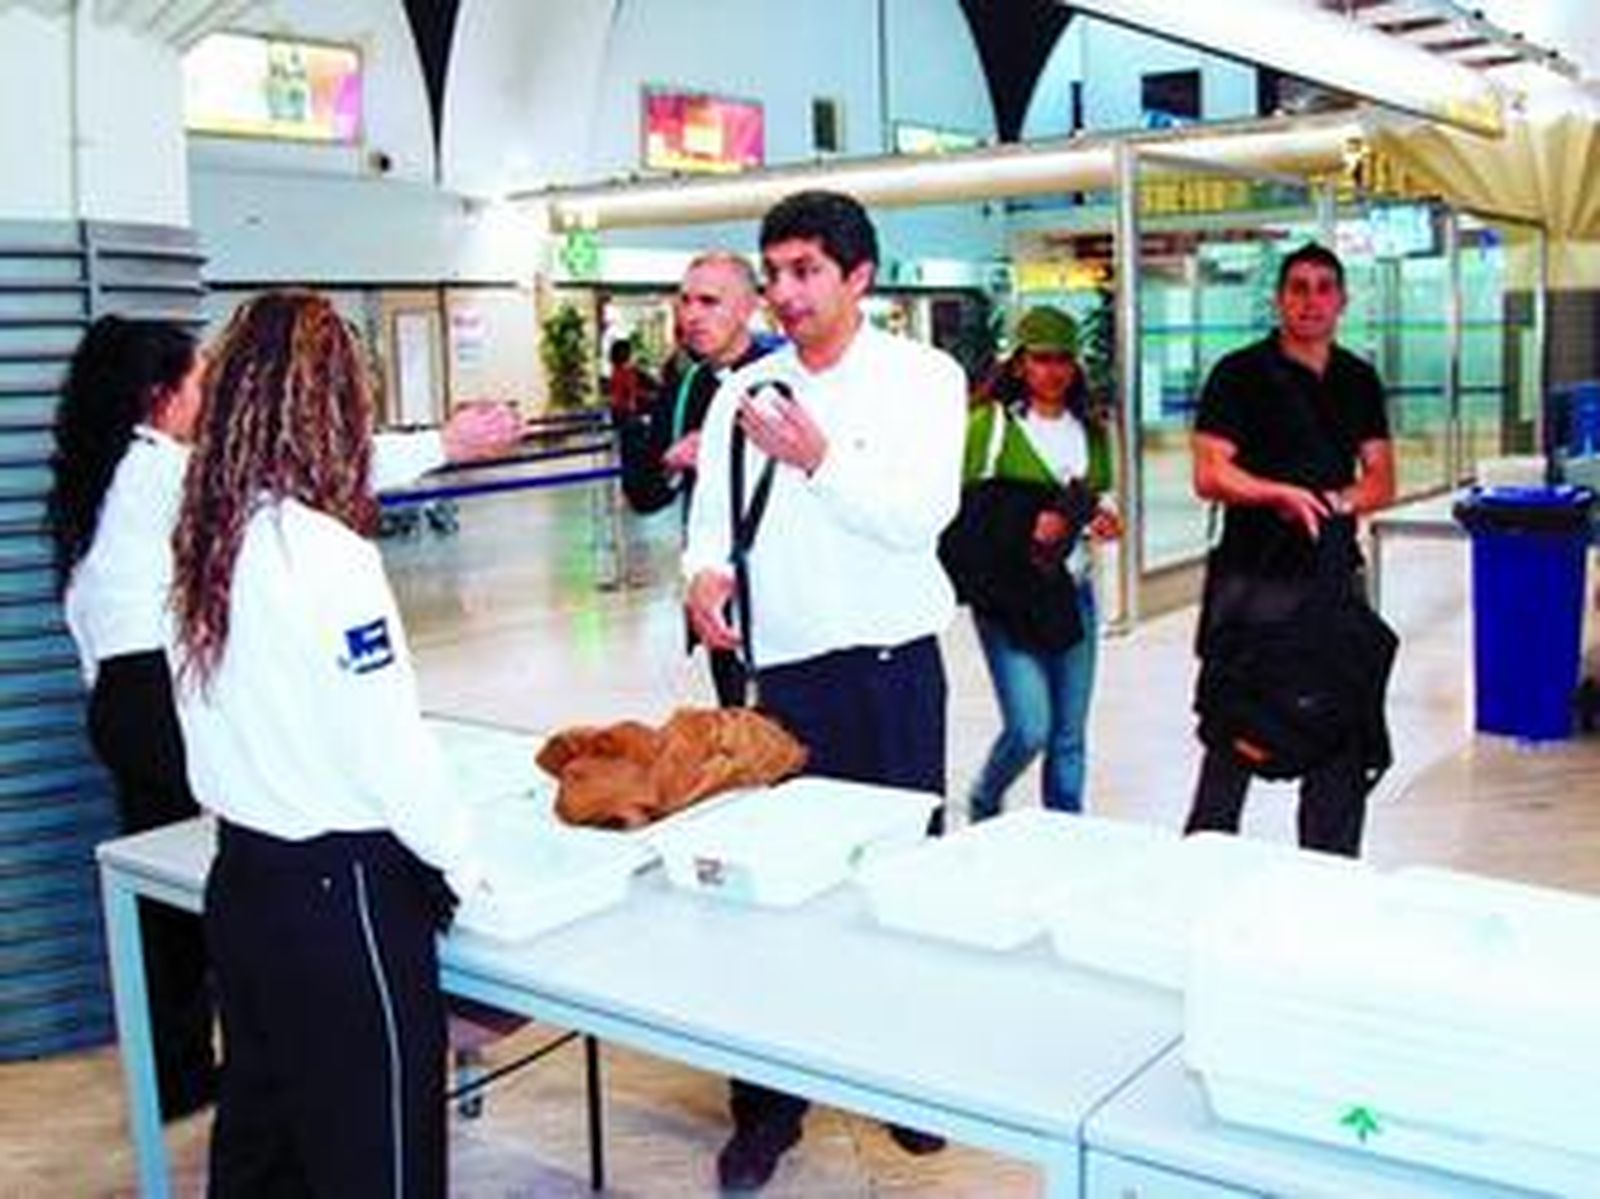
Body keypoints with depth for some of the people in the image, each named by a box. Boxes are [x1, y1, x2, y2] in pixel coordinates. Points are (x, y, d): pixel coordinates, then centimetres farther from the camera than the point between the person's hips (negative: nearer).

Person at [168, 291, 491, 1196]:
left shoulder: (206, 542, 1)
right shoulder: (327, 554, -21)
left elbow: (249, 713, 9)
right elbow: (389, 742, -18)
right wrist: (464, 865, -5)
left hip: (243, 875, 8)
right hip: (343, 892, -8)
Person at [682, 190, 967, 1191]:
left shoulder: (924, 377, -2)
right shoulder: (744, 391, 8)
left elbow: (922, 517, -13)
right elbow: (714, 514, 8)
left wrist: (820, 462, -23)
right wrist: (708, 570, -13)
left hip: (894, 665, -2)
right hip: (785, 666, 2)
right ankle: (769, 1104, 18)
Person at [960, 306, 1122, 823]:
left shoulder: (1090, 430, 14)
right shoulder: (991, 423, -4)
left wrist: (1107, 519, 3)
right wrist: (1023, 529, -20)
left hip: (1074, 591, 6)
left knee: (1069, 735, 8)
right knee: (1030, 728, -12)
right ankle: (982, 808, 18)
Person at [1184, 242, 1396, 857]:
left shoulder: (1359, 380, 13)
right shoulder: (1241, 374, -3)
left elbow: (1382, 479, 11)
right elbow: (1209, 475, -11)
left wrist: (1344, 501, -9)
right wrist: (1282, 494, -24)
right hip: (1252, 577, -5)